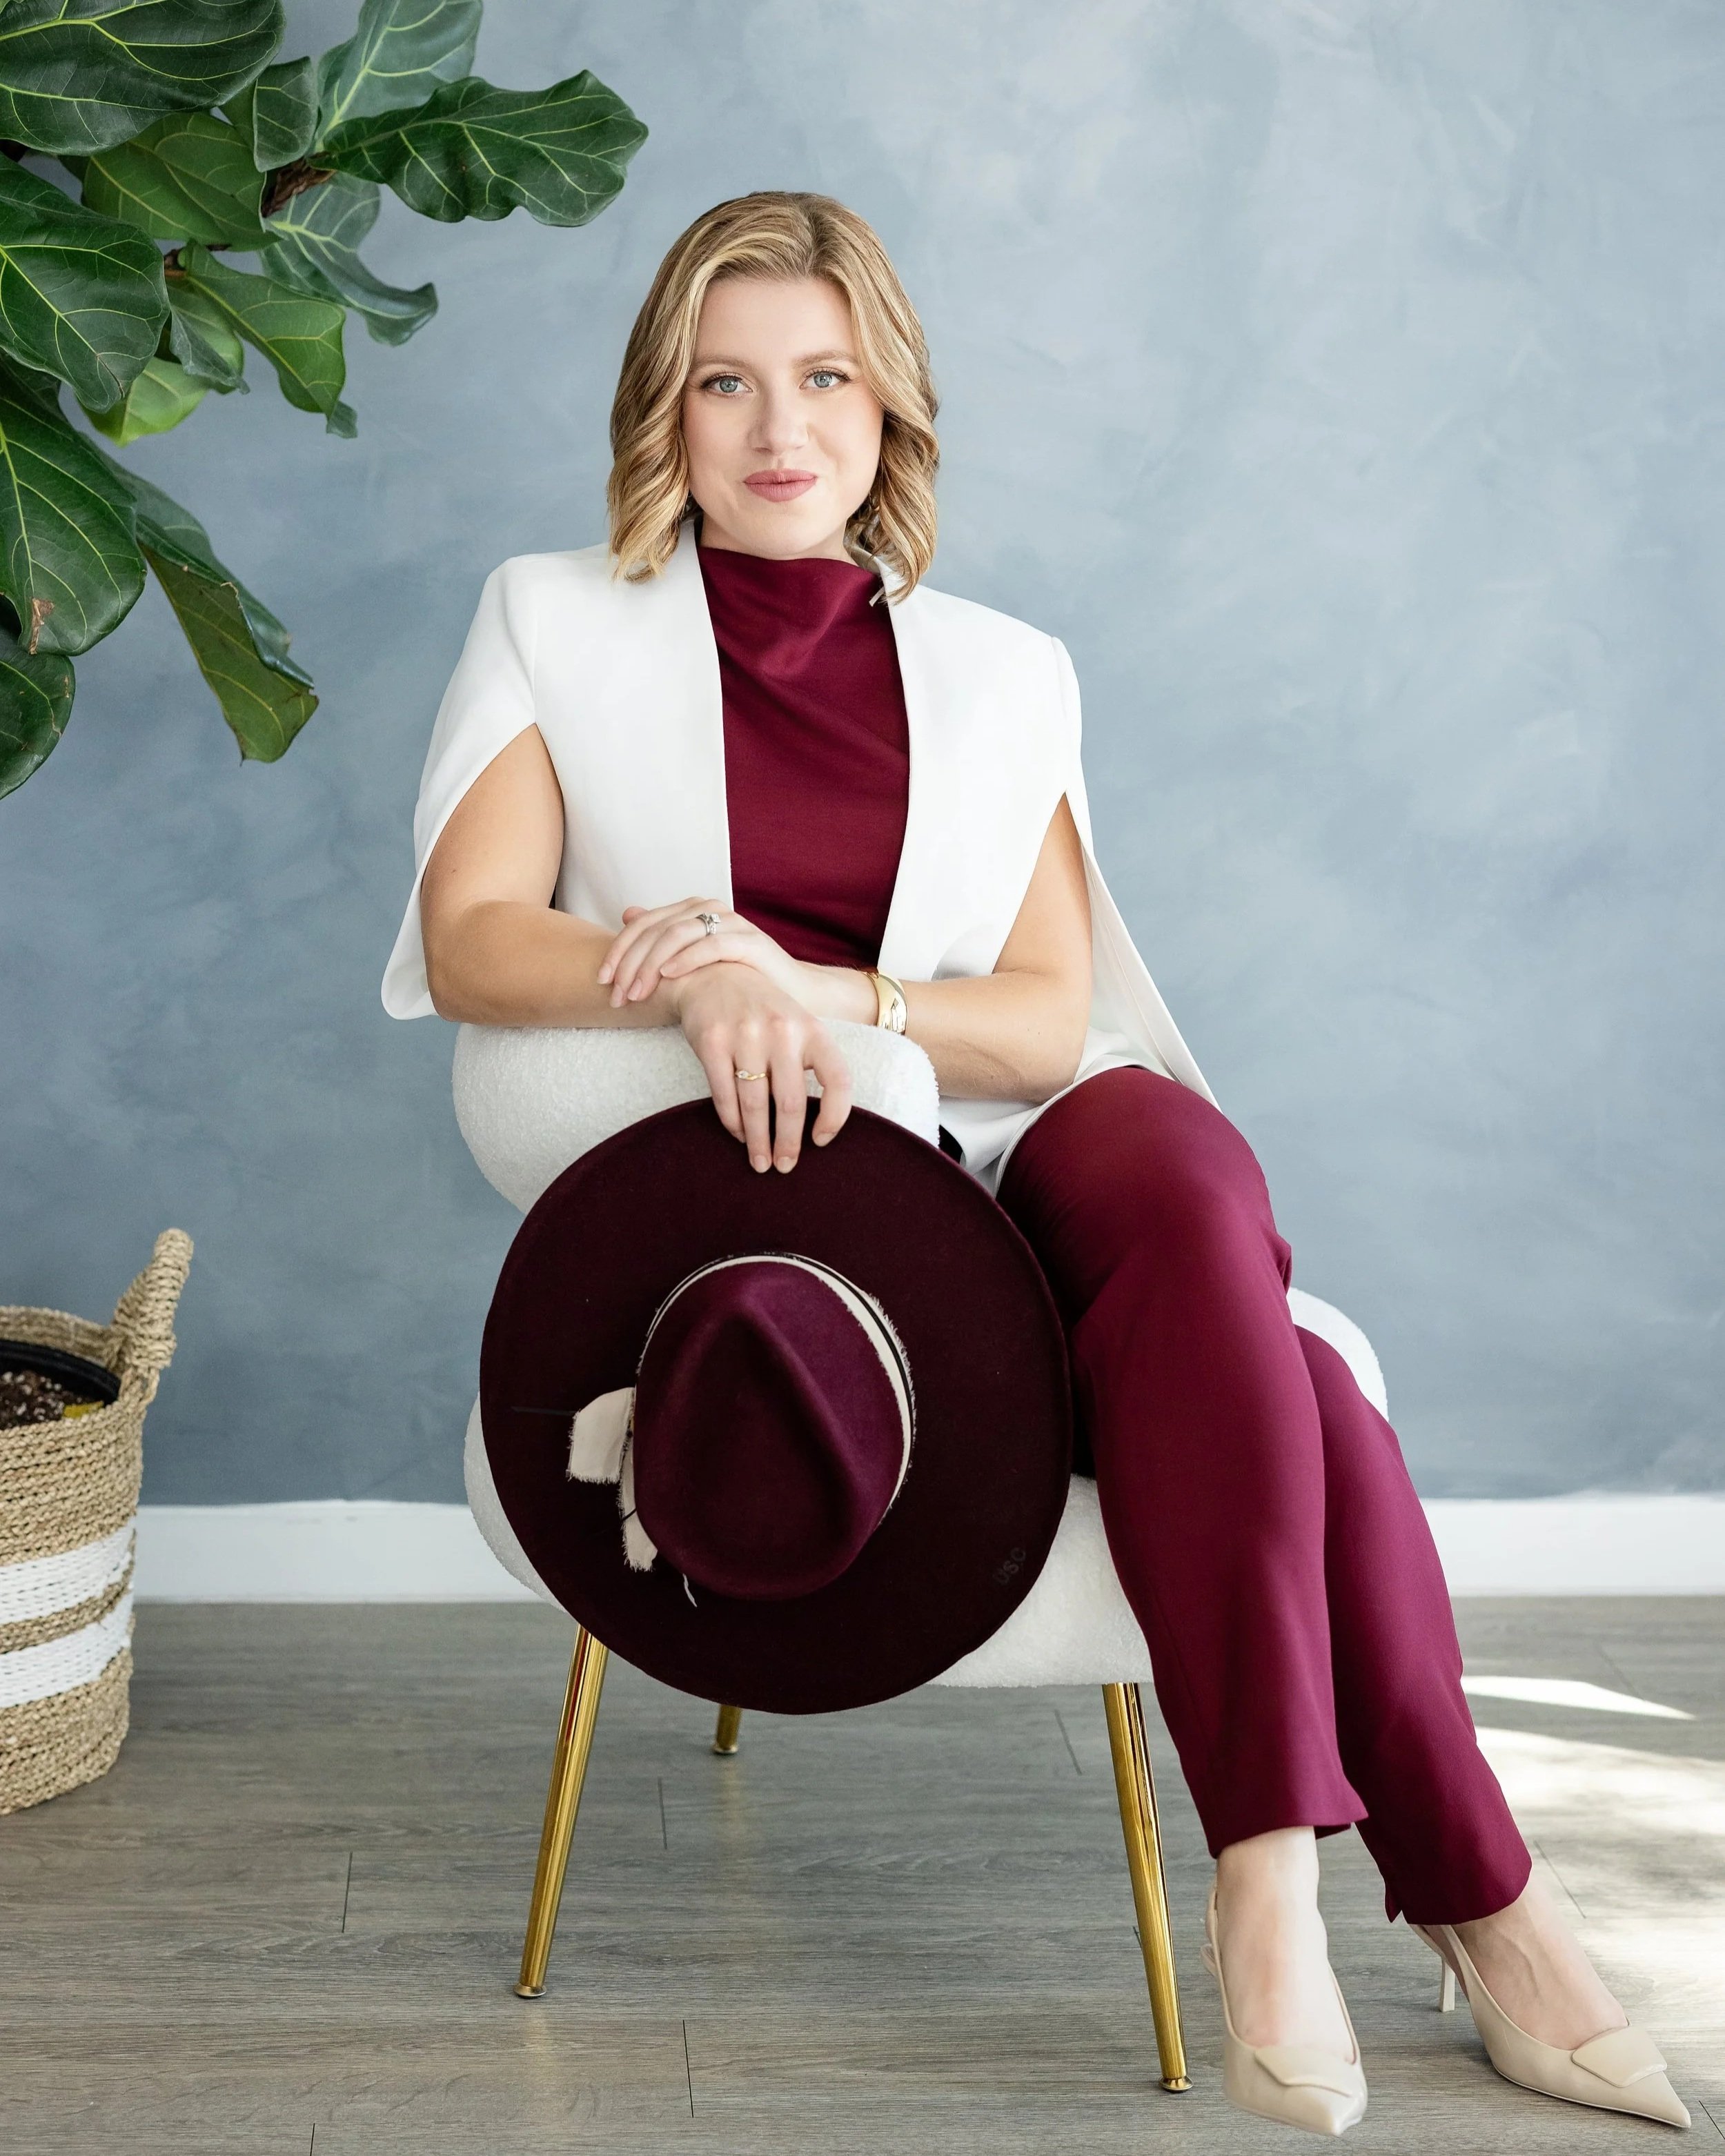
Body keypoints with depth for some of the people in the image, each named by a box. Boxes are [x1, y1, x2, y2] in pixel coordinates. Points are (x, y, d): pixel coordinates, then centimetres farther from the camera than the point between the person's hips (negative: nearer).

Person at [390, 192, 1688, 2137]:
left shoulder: (1003, 675, 16)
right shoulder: (554, 623, 11)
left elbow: (1050, 1016, 5)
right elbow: (470, 938, -3)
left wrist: (817, 993, -16)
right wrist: (695, 990, -24)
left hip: (1010, 1184, 3)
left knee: (1175, 1160, -35)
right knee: (1268, 1370, -29)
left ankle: (1273, 1870, -30)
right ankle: (1474, 1903, -19)